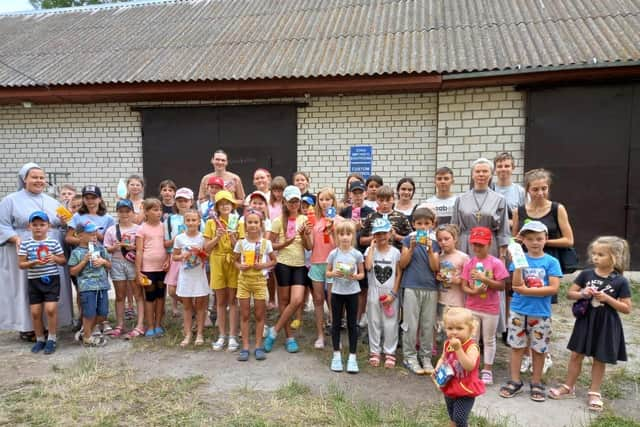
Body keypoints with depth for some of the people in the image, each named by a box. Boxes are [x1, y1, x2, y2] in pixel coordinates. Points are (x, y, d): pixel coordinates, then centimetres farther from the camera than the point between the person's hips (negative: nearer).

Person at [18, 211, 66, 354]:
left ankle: (52, 338, 7)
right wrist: (33, 263, -17)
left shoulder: (54, 242, -1)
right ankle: (40, 339, 25)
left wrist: (55, 258, -15)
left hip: (52, 279, -2)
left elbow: (64, 261, 5)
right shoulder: (25, 244, 0)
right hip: (34, 281, 2)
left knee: (50, 309, -10)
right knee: (35, 312, 7)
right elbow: (21, 264, 1)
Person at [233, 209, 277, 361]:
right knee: (245, 314, 6)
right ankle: (245, 347, 13)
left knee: (259, 314, 6)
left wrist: (264, 265, -14)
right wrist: (240, 266, -12)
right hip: (244, 280, 1)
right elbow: (235, 260, 9)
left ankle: (258, 346, 16)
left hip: (260, 280, -1)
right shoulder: (241, 243, 0)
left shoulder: (266, 243, -3)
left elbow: (274, 260, 4)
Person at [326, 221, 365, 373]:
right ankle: (336, 355, 22)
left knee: (352, 324, 6)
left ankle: (352, 357, 16)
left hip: (352, 293, -1)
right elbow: (327, 273, 4)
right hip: (337, 292, 1)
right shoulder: (333, 254, -3)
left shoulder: (357, 254, -5)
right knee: (336, 323, 9)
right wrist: (334, 273, -17)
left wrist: (355, 276, -18)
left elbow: (362, 274, 2)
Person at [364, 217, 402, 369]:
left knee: (390, 325, 5)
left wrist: (393, 294, -8)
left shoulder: (395, 252, -1)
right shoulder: (370, 250, -1)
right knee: (374, 323, 10)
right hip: (374, 293, 1)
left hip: (390, 294, -1)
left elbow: (399, 274, -1)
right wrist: (372, 246, -15)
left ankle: (390, 353, 18)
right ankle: (374, 352, 22)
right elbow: (368, 266, -21)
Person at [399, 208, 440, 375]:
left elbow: (435, 267, -2)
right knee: (411, 324, 2)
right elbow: (403, 264, -3)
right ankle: (409, 357, 15)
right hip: (411, 287, -2)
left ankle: (426, 357, 22)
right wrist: (412, 247, -15)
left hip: (430, 288, 2)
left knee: (428, 325, 9)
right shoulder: (408, 240, 1)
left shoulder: (434, 243, 6)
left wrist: (430, 249, -15)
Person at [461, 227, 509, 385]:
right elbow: (464, 286, 0)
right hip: (472, 307, 3)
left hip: (490, 309, -3)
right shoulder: (469, 263, -1)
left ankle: (487, 370, 24)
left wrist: (484, 278, -23)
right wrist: (474, 291, -20)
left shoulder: (496, 263, -10)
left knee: (489, 340, 11)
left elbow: (501, 286, -13)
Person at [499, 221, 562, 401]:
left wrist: (526, 290, -15)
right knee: (517, 346, 9)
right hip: (518, 311, 1)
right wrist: (518, 264, -22)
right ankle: (515, 381, 22)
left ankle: (536, 383, 28)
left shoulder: (551, 262, -4)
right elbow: (516, 285, -11)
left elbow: (553, 288, -12)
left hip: (541, 313, -1)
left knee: (539, 349, 11)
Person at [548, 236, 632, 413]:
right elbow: (569, 293, 3)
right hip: (585, 320, 2)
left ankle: (594, 393, 28)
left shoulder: (620, 281, -10)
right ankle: (568, 387, 25)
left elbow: (627, 308, -8)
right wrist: (582, 294, -17)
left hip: (606, 325, -2)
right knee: (576, 355, 10)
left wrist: (607, 298, -20)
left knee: (599, 360, 11)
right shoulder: (586, 274, -4)